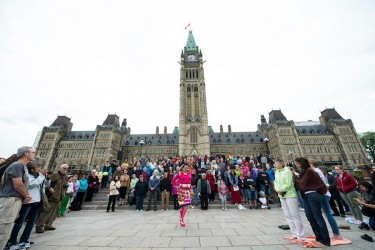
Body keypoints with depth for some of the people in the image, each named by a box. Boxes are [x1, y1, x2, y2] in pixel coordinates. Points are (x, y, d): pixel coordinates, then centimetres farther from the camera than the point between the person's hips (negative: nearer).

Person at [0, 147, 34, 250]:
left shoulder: (23, 166, 16)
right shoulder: (17, 165, -15)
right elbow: (18, 185, -18)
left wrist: (27, 195, 6)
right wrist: (26, 197, -4)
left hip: (16, 200, 10)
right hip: (10, 199, -10)